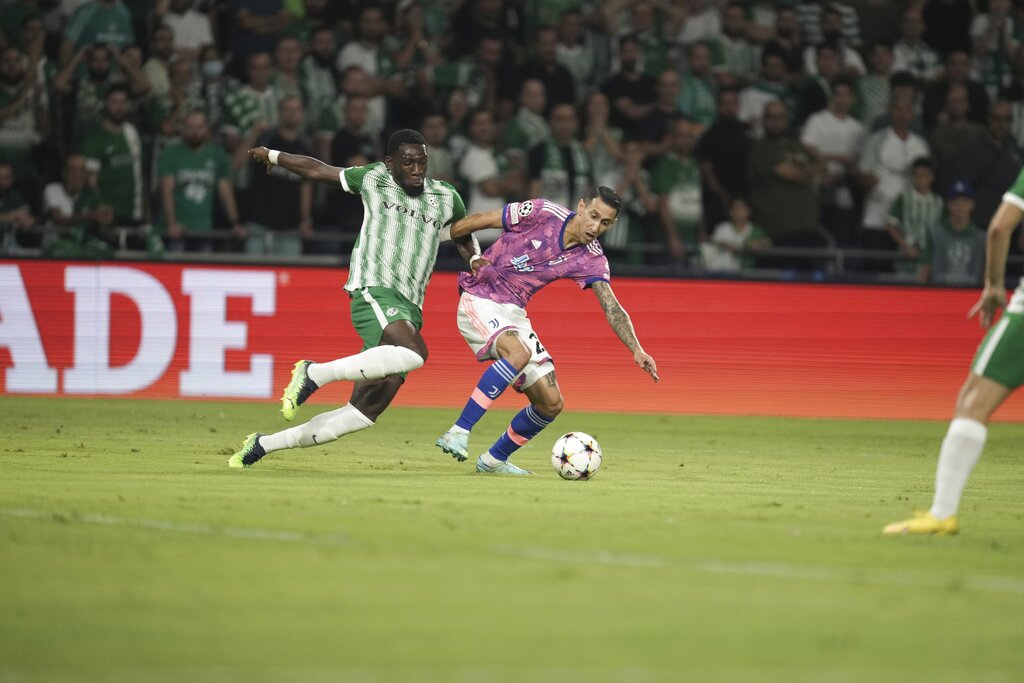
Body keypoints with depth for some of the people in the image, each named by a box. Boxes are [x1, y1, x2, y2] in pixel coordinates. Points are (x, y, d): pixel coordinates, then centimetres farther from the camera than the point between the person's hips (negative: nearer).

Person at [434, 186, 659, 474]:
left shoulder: (591, 259, -3)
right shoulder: (542, 213, -16)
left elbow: (612, 309, -9)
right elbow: (474, 222, -9)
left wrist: (636, 350, -24)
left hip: (514, 312, 6)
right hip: (479, 301, -6)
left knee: (551, 404, 1)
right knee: (518, 353, -36)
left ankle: (494, 460, 22)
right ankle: (458, 432, -32)